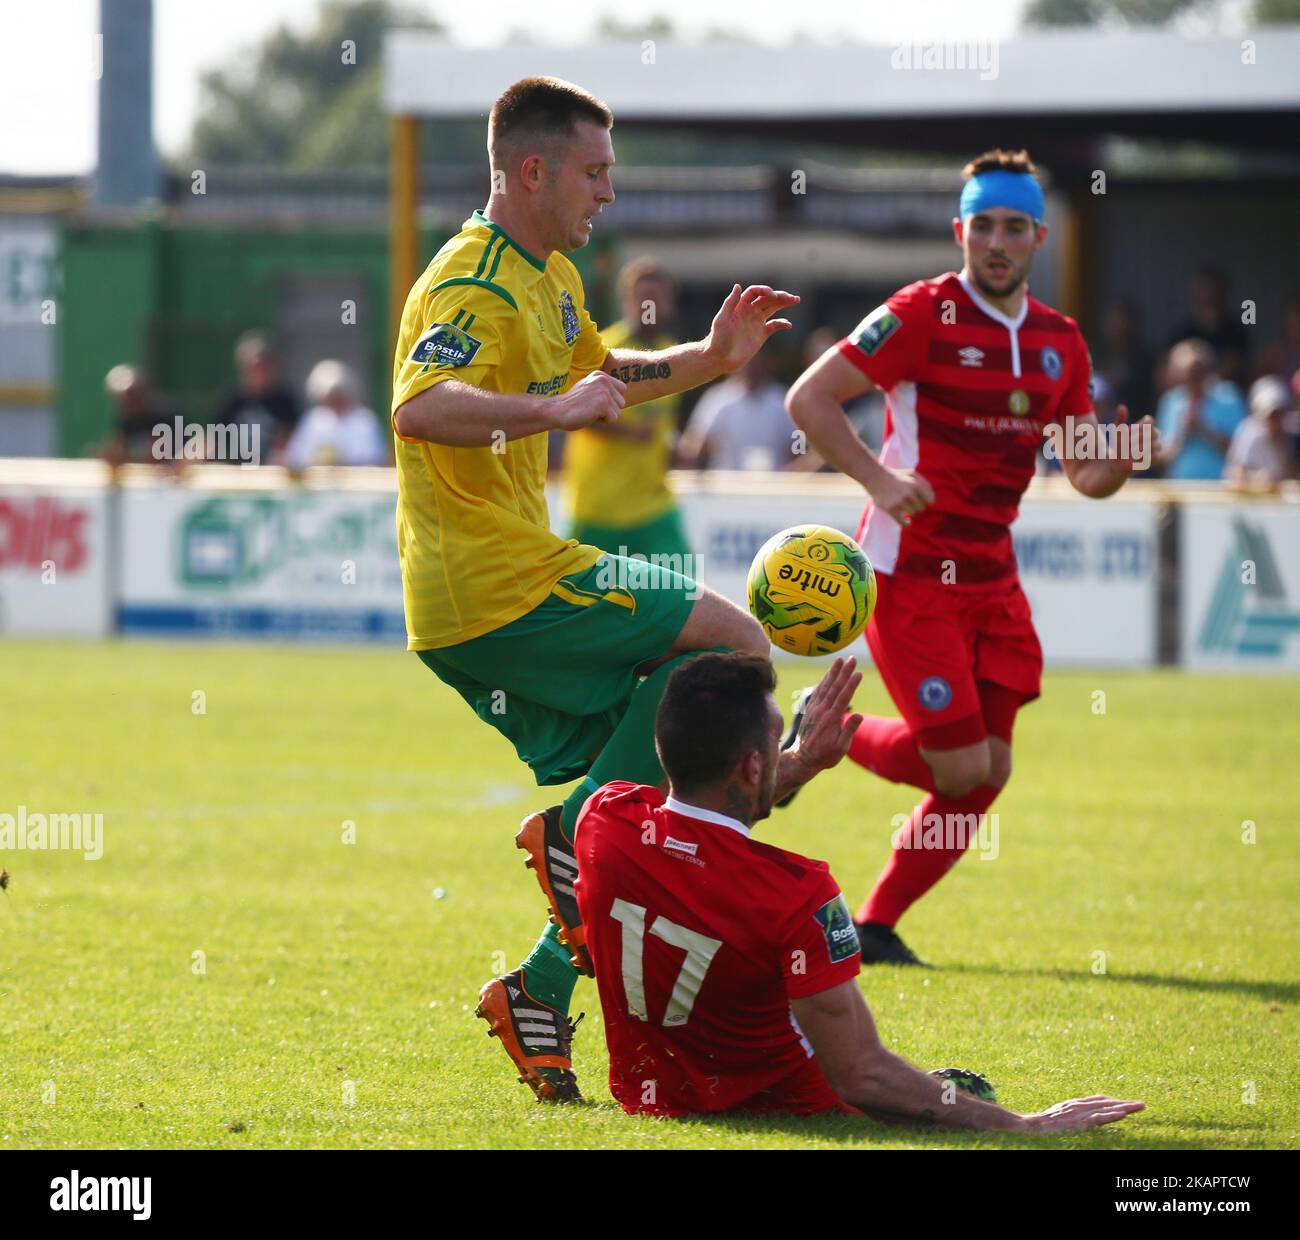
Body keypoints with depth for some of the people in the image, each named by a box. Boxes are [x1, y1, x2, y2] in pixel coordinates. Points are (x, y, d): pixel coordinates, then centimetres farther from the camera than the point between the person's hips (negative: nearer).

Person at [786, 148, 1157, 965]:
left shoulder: (1060, 341, 8)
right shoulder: (923, 314, -11)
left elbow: (1086, 475, 13)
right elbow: (808, 399, -11)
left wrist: (1123, 460, -10)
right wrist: (881, 479, -22)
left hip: (991, 577, 7)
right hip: (910, 572, -7)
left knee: (988, 773, 2)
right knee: (961, 766, -12)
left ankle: (876, 924, 16)